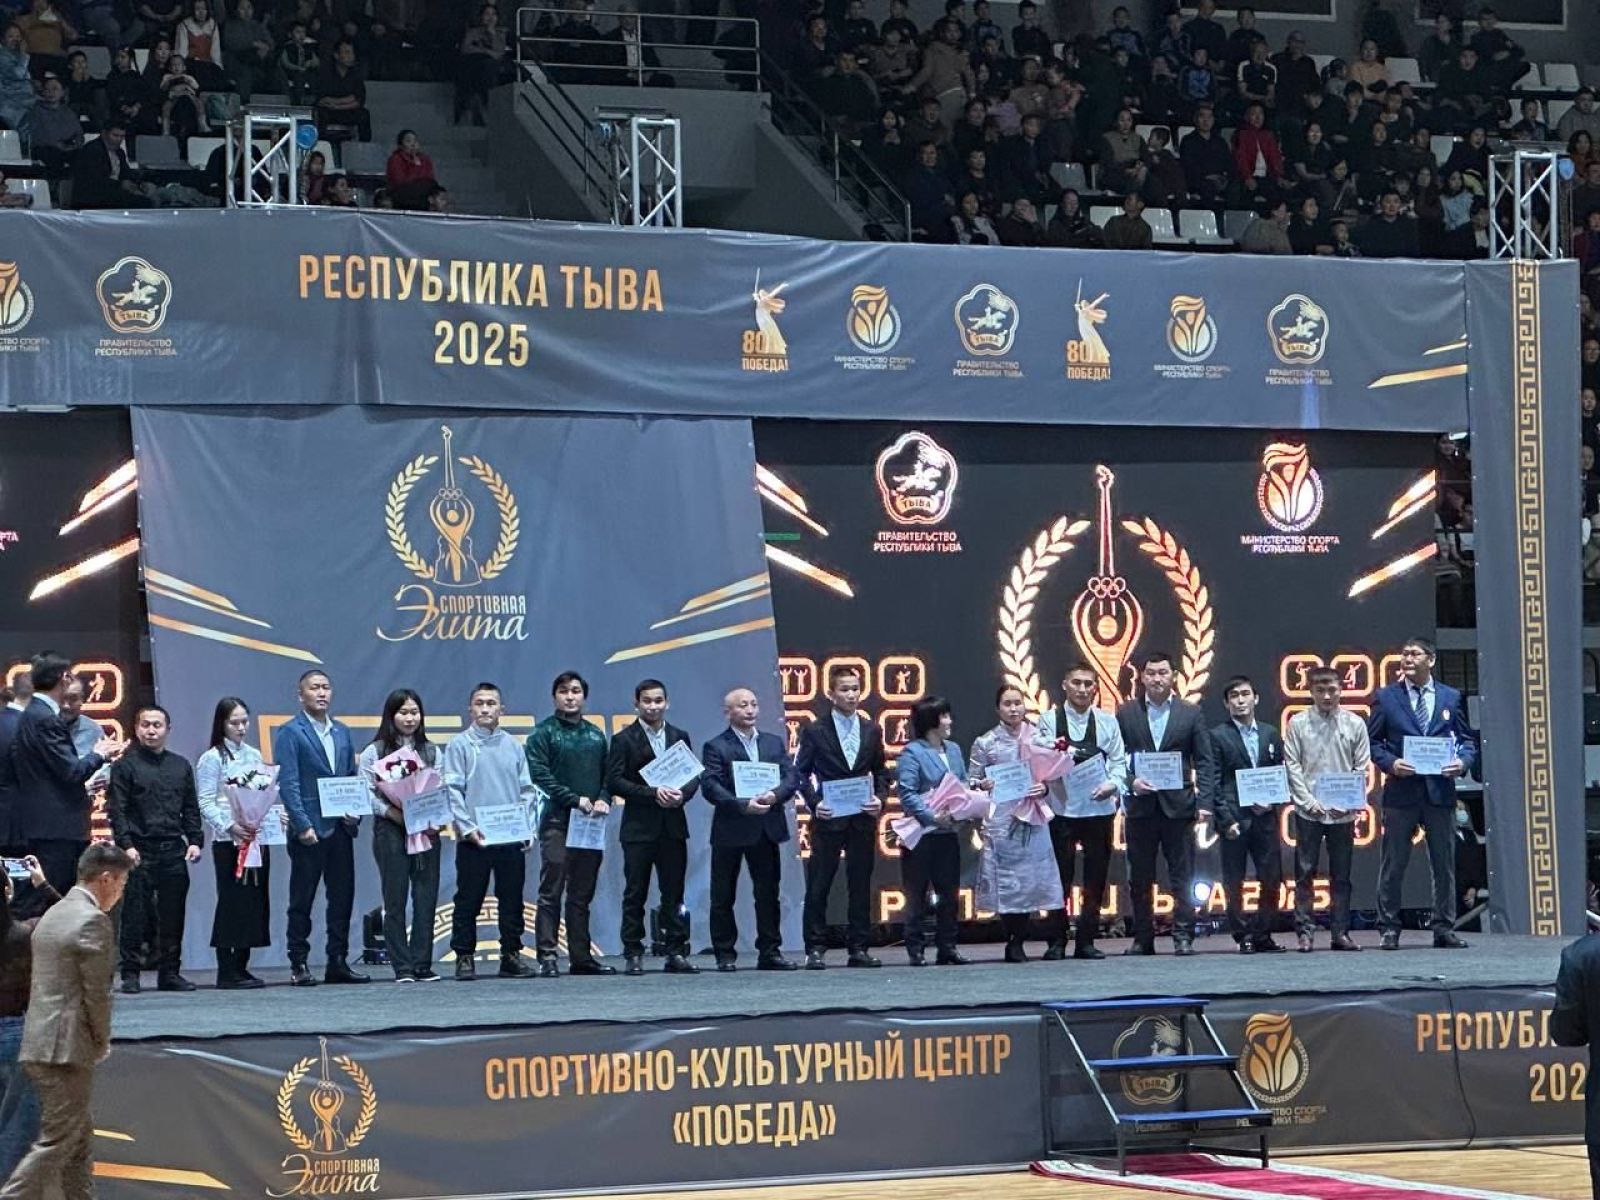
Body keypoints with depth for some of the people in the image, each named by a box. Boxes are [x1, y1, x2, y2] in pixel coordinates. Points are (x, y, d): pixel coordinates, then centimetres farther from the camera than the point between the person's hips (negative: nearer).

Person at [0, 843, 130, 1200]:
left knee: (79, 1142, 16)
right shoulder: (93, 921, -13)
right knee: (55, 1144, -7)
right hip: (67, 1049, -10)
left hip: (39, 1046, 10)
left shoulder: (52, 915, 16)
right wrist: (102, 1042, 0)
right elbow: (96, 992, -15)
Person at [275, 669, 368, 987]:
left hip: (340, 829, 6)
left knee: (343, 897, 7)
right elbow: (288, 784, -10)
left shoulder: (342, 732, 16)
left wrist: (356, 812, 2)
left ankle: (338, 963, 13)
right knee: (302, 900, 0)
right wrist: (303, 825, -17)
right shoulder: (290, 734, -4)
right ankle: (298, 966, 4)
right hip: (309, 831, -6)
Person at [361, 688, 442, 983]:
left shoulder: (431, 751, 15)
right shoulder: (374, 752, 4)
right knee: (395, 900, -3)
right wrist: (394, 813, -17)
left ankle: (422, 964, 3)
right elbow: (367, 794, -3)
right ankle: (402, 967, -2)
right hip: (391, 830, -3)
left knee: (426, 898, -1)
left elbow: (444, 790, 11)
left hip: (427, 831, 3)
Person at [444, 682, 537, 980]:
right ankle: (464, 957, 5)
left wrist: (528, 828, 1)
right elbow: (453, 791, -4)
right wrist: (467, 828, -13)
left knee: (512, 899, 5)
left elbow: (527, 790, 12)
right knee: (468, 900, 0)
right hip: (474, 840, -3)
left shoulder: (513, 746, 13)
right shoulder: (460, 746, 1)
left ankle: (511, 955, 13)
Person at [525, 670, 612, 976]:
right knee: (551, 891, -8)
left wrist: (603, 800, -4)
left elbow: (607, 774, 17)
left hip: (591, 823, 5)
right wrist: (576, 800, -14)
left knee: (582, 894, 8)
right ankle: (547, 957, -9)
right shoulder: (544, 732, 1)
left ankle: (581, 957, 10)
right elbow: (540, 774, -9)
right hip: (557, 821, -5)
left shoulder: (595, 734, 17)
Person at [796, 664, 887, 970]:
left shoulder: (871, 731, 11)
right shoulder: (815, 732, 1)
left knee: (860, 885, 5)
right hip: (828, 819, -3)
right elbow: (800, 773, 1)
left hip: (863, 819, 3)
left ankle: (858, 948, 10)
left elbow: (880, 772, 16)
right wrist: (815, 803, -13)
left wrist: (880, 799, -2)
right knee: (818, 887, -2)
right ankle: (815, 949, 2)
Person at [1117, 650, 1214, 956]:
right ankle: (1142, 939, 11)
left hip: (1178, 805, -1)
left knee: (1182, 876, 0)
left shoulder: (1190, 714, 5)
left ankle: (1183, 936, 4)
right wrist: (1131, 782, -12)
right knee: (1140, 878, 5)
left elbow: (1204, 762, 4)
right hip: (1140, 805, 1)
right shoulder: (1126, 714, 6)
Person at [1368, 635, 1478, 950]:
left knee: (1444, 865, 5)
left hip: (1440, 791, 2)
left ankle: (1444, 929, 12)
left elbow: (1467, 739, 13)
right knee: (1392, 866, 0)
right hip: (1401, 791, -2)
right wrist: (1390, 763, -12)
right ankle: (1389, 929, 6)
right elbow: (1372, 741, 5)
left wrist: (1463, 761, -8)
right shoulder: (1386, 697, 5)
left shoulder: (1451, 698, 10)